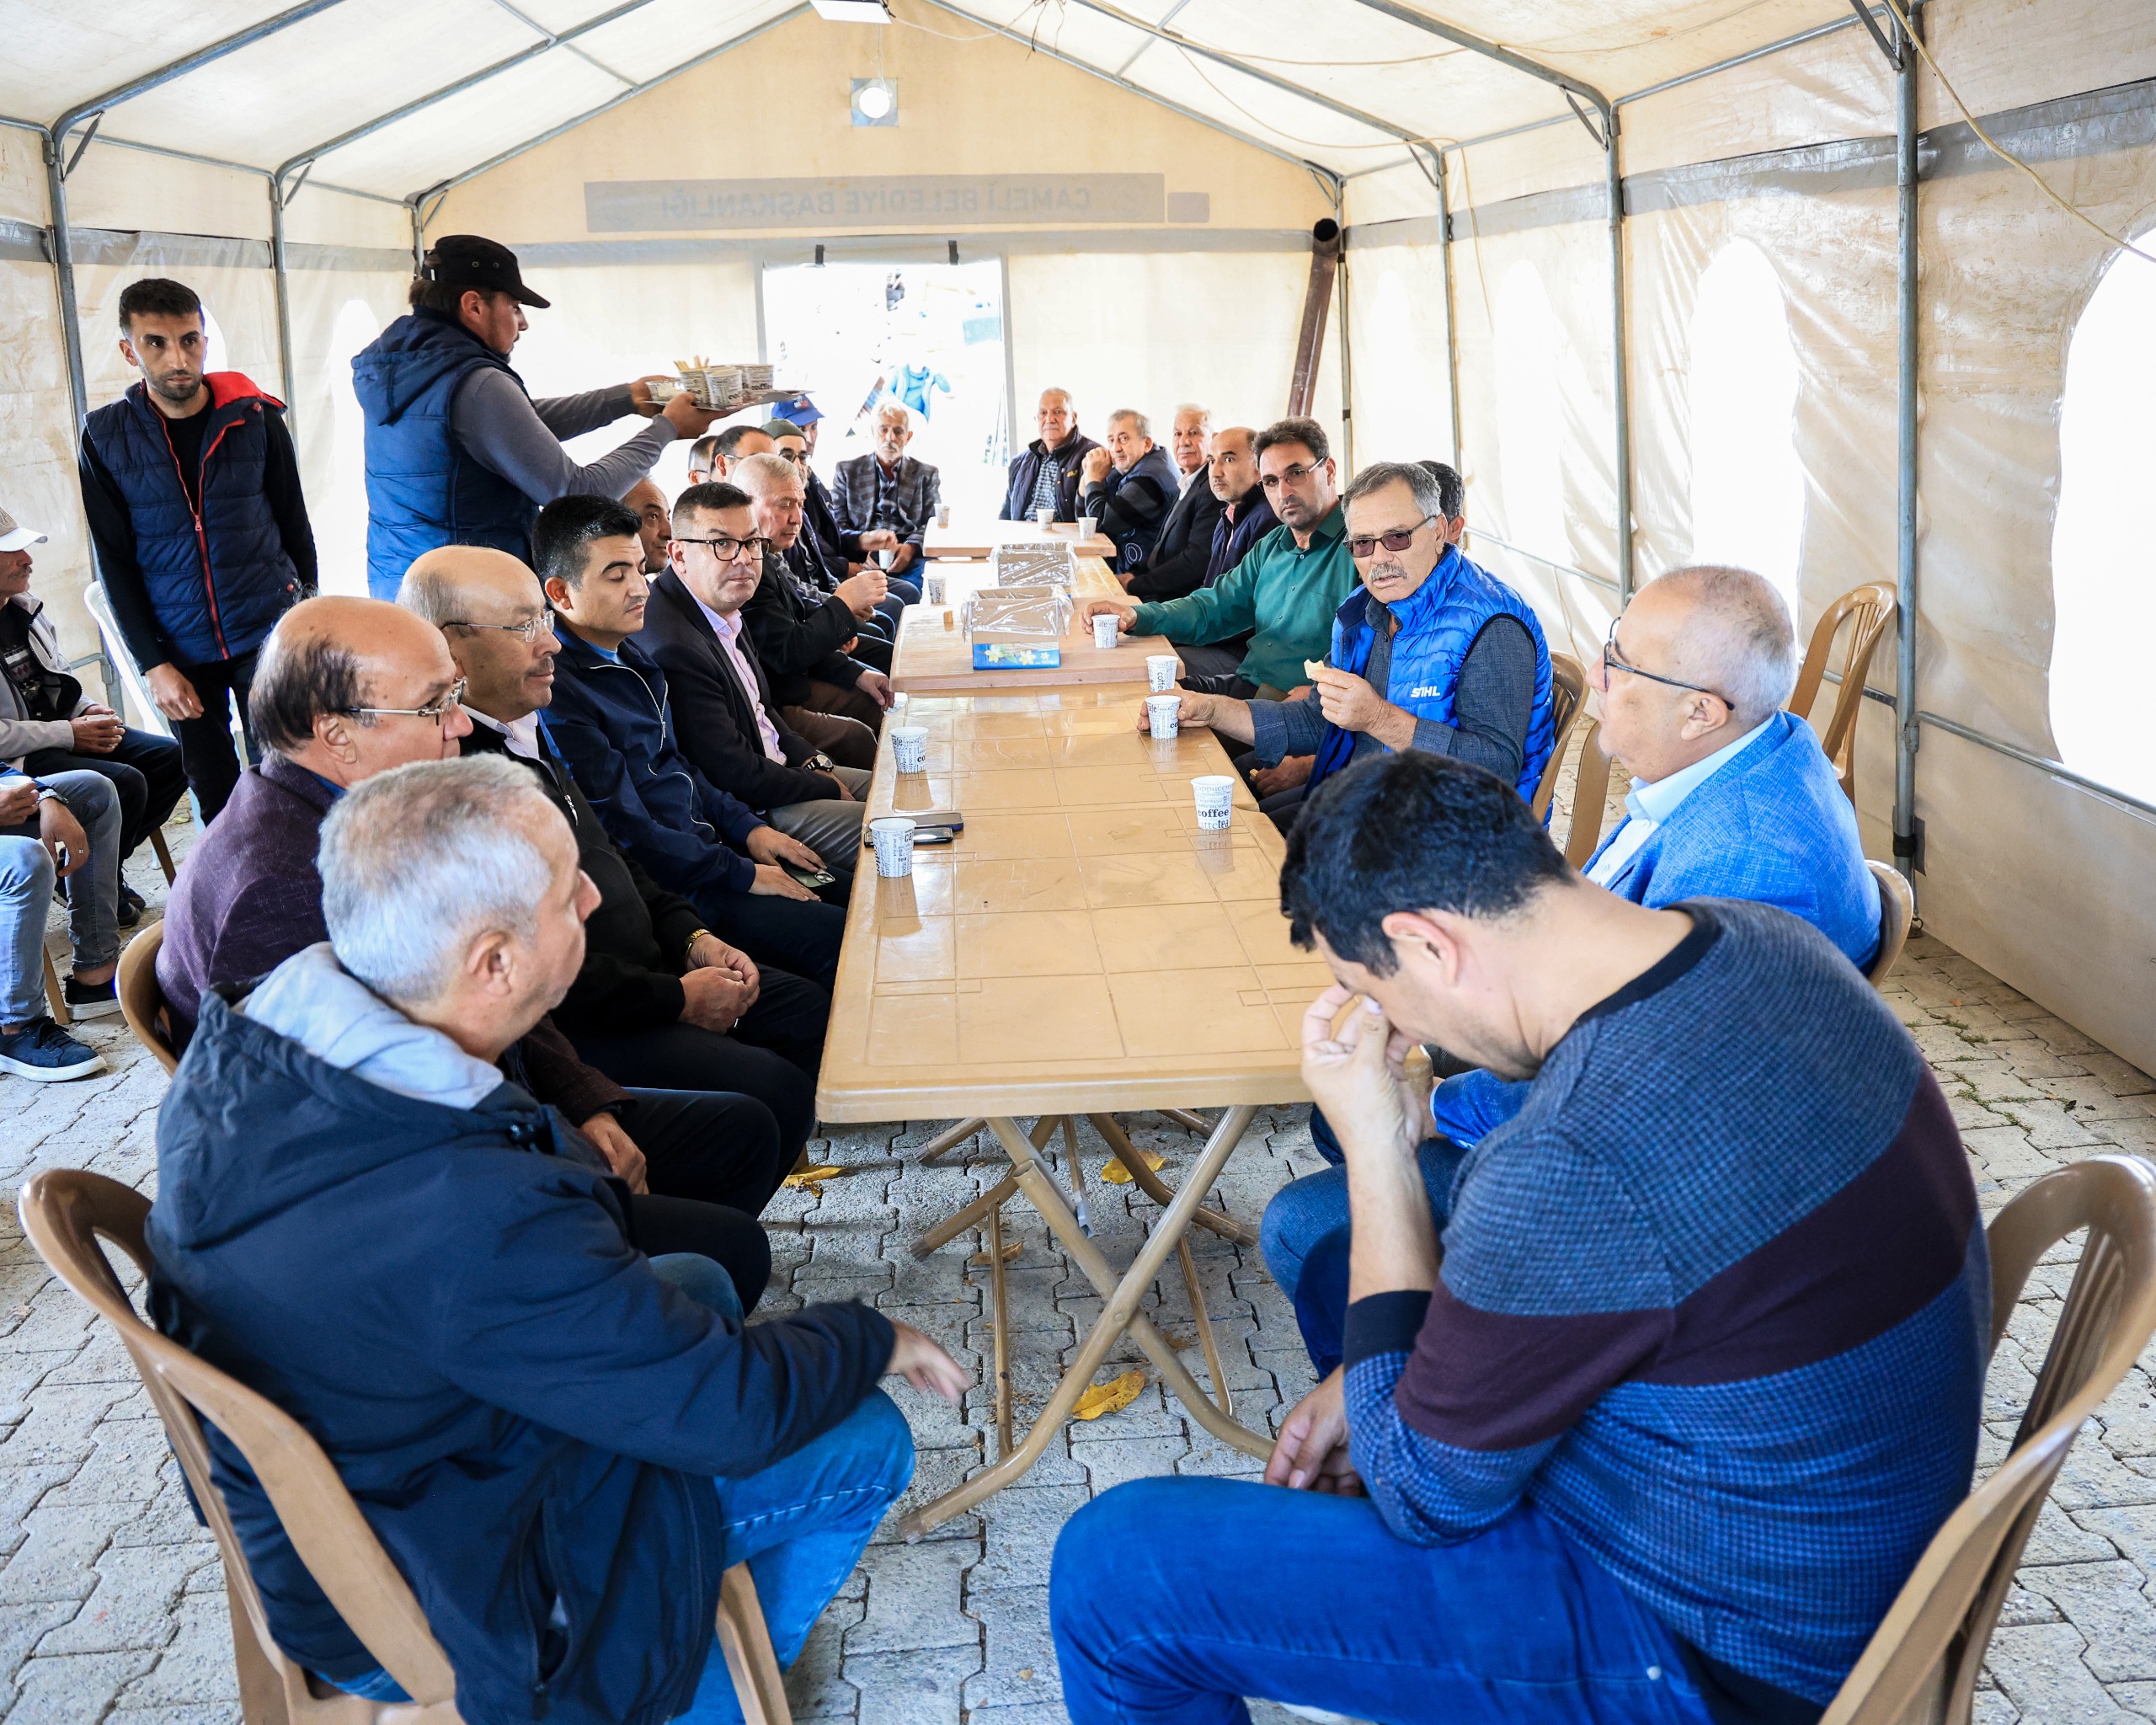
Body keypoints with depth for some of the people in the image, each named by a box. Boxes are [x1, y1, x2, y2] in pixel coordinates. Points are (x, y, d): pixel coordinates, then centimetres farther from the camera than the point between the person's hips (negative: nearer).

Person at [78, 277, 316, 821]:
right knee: (215, 796, 8)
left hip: (269, 635, -1)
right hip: (180, 653, 1)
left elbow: (294, 525, 6)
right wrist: (153, 664, -5)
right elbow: (114, 563, 1)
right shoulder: (105, 438, -2)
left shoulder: (256, 418, -2)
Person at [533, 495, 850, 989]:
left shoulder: (628, 655, 12)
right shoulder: (559, 693, -19)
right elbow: (629, 832, -20)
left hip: (707, 847, 10)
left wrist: (747, 828, 9)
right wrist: (743, 874, -14)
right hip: (671, 891, -10)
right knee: (843, 937, -19)